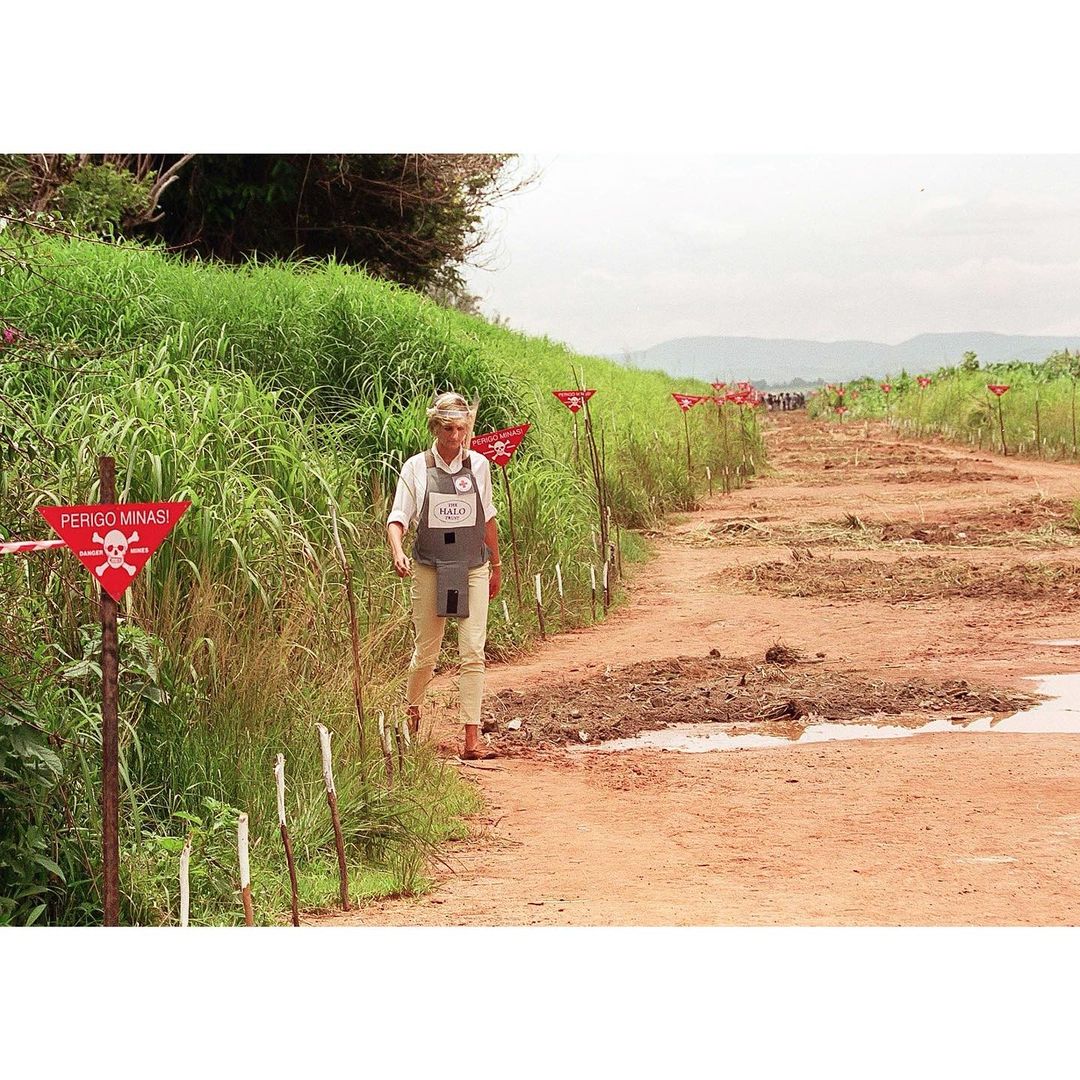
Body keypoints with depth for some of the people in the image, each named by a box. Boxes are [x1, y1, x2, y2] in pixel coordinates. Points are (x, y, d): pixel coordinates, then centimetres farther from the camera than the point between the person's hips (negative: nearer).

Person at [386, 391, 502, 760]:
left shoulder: (478, 465, 4)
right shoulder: (416, 467, -3)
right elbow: (397, 518, -4)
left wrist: (496, 565, 20)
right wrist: (398, 553, -23)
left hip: (472, 569, 1)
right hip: (429, 570, -1)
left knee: (473, 653, -9)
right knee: (425, 653, 7)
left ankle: (472, 738, -10)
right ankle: (411, 709, 37)